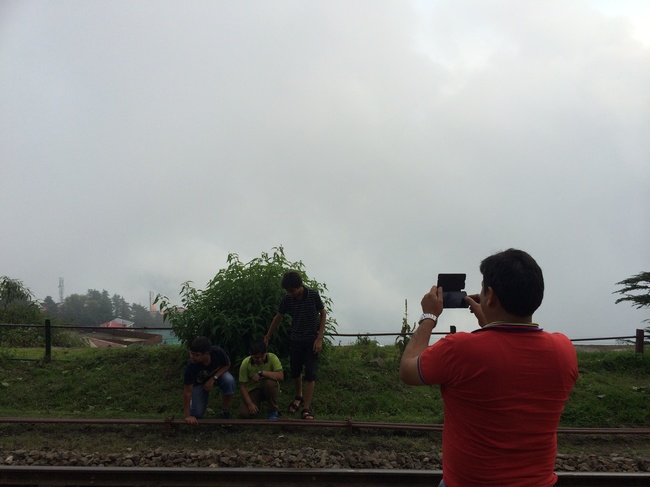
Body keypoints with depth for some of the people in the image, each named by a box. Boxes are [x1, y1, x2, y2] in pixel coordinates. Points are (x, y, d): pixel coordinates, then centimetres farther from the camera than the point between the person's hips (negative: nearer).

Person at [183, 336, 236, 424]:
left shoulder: (218, 352, -35)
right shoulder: (191, 367, -37)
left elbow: (227, 365, -13)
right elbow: (187, 391, -28)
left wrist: (213, 378, -28)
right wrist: (187, 416, -25)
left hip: (218, 374, 1)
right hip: (200, 382, -1)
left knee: (229, 380, -34)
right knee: (197, 414, -9)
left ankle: (225, 411, -9)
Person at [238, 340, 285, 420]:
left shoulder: (272, 358, -21)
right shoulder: (245, 363, -17)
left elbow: (281, 376, -33)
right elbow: (242, 385, -12)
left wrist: (261, 373, -37)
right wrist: (250, 403, -22)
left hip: (269, 389, -1)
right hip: (252, 390, 1)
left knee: (270, 383, -37)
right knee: (244, 414, -23)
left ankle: (273, 411, -11)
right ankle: (257, 404, 14)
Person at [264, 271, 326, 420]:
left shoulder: (313, 295, -18)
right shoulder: (287, 299, -11)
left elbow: (323, 314, -7)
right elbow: (278, 318, 3)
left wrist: (319, 338, -13)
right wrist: (267, 338, 9)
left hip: (312, 340, -3)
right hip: (295, 340, 3)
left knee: (310, 374, -7)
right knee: (295, 371, 13)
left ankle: (306, 408, -3)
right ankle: (299, 396, 39)